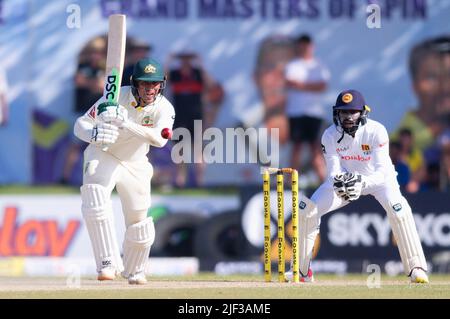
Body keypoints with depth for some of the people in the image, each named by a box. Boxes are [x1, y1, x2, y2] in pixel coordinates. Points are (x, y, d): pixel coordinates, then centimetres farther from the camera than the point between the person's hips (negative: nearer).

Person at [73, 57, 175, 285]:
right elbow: (80, 124, -25)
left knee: (138, 223, 10)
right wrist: (94, 134, -50)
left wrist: (124, 123, -52)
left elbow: (160, 139, -39)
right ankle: (108, 263, -32)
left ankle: (134, 271, 36)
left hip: (135, 165, 3)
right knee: (95, 200, -32)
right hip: (103, 156, -3)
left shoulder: (164, 108, -19)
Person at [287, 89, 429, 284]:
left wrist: (362, 182, -52)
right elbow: (334, 170, -20)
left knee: (398, 209, -32)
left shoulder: (376, 131, -29)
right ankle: (302, 270, 5)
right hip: (345, 178, 3)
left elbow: (382, 172, -32)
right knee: (306, 210, -11)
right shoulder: (330, 135, -20)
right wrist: (338, 183, -44)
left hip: (378, 178, -3)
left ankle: (416, 268, -23)